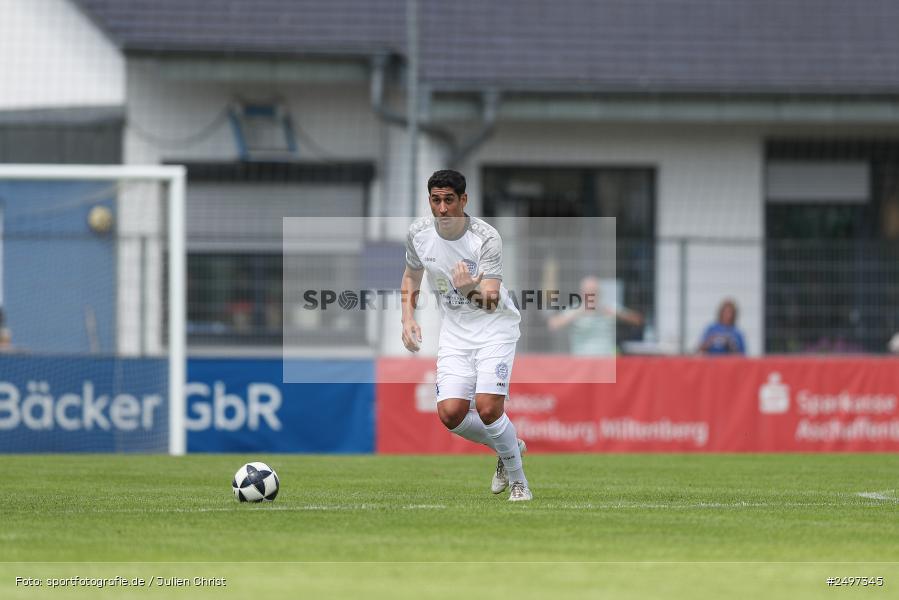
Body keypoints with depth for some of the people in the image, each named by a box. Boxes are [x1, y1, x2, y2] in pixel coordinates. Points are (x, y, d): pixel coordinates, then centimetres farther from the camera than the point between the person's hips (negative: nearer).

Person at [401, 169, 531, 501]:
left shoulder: (486, 237, -20)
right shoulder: (418, 232, -6)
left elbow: (491, 301, -26)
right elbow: (411, 275, 15)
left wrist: (470, 288, -47)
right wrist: (408, 319, 2)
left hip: (495, 327, -5)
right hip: (454, 331, 5)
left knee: (488, 408, -21)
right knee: (451, 414, -10)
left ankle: (517, 480, 3)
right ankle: (508, 447, 19)